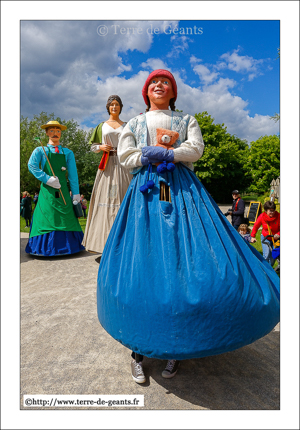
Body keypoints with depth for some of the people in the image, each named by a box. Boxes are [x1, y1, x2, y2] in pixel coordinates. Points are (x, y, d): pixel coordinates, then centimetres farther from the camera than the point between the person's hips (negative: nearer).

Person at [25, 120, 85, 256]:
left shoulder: (67, 153, 14)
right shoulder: (40, 150, 10)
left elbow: (73, 174, 9)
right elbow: (32, 166, -5)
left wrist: (76, 193, 1)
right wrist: (47, 179, -16)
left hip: (63, 189, 2)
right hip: (47, 189, -2)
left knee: (65, 217, 0)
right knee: (47, 216, -4)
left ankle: (65, 245, 7)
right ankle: (46, 246, 2)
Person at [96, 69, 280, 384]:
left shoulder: (186, 120, 23)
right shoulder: (134, 124, 25)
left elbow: (195, 149, 5)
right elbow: (125, 156, 10)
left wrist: (166, 154, -8)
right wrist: (150, 159, -4)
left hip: (183, 191, 0)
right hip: (146, 192, 1)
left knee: (187, 258, -11)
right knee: (142, 259, -10)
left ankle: (177, 346, 3)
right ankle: (139, 349, 1)